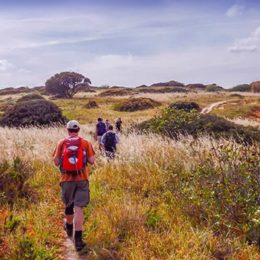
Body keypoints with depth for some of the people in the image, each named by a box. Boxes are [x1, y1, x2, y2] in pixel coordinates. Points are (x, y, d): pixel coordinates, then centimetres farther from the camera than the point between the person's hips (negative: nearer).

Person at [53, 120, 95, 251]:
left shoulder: (61, 143, -2)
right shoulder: (85, 143, -2)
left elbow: (56, 162, -3)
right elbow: (92, 161, -4)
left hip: (66, 179, 1)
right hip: (82, 179, -1)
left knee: (68, 205, 21)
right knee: (78, 208, -2)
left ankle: (69, 227, 45)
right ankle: (78, 238, -7)